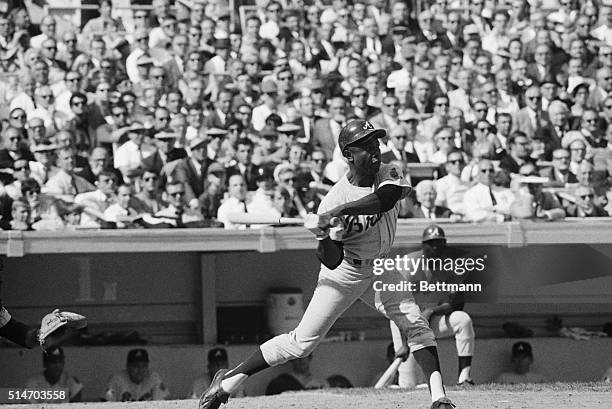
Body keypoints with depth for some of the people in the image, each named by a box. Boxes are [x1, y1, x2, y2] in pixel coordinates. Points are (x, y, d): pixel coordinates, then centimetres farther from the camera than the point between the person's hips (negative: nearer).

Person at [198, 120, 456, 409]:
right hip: (345, 272, -4)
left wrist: (339, 211, -46)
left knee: (415, 324, -12)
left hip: (378, 267, 4)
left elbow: (386, 199, -40)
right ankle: (228, 381, 4)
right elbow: (332, 261, -24)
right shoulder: (333, 198, -24)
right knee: (303, 342, -6)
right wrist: (325, 238, -46)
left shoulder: (389, 175, -14)